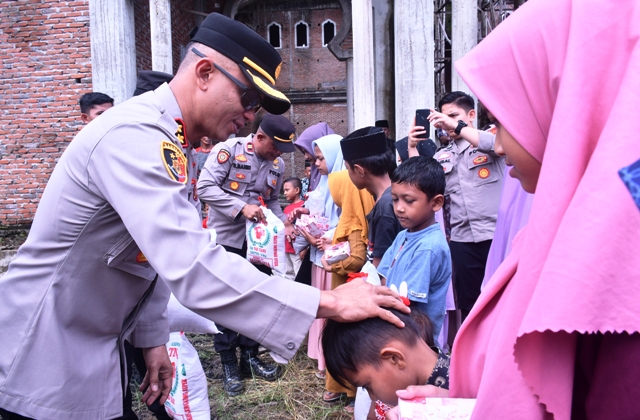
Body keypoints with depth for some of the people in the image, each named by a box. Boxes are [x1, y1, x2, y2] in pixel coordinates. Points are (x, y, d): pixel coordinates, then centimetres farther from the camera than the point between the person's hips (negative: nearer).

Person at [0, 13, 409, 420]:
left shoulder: (170, 142, 5)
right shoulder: (134, 135, -27)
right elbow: (194, 268, -36)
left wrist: (152, 338, 9)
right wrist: (329, 303, -34)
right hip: (47, 357, -8)